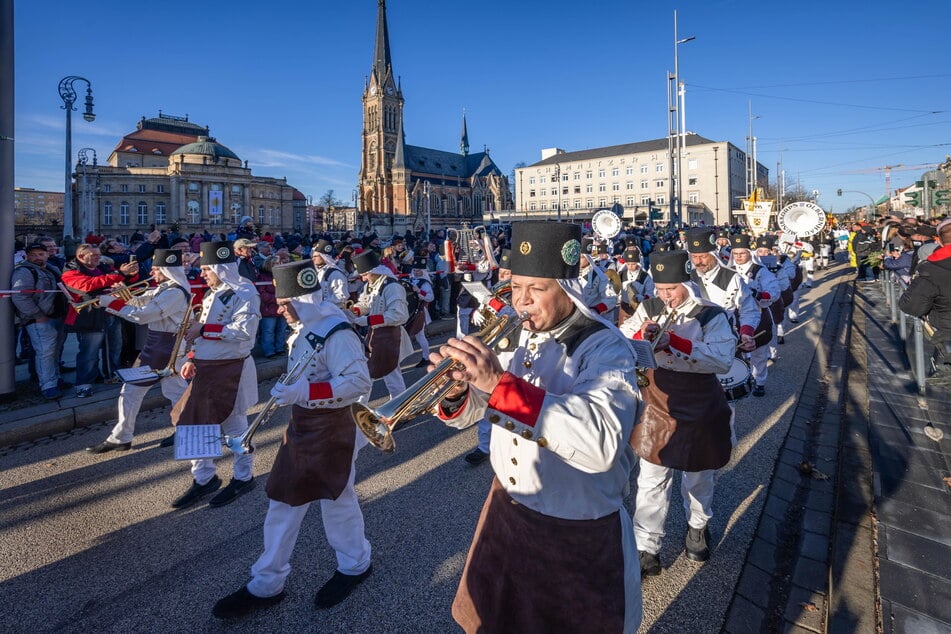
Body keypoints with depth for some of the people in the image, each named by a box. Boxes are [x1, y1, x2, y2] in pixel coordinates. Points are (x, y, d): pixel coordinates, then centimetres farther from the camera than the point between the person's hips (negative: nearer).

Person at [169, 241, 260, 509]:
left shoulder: (244, 292, -14)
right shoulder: (213, 293, 14)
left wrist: (203, 328, -20)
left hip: (231, 371, -9)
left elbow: (244, 331, -25)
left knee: (234, 427, 5)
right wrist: (193, 359, 11)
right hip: (206, 368, 9)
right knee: (193, 423, 12)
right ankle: (204, 479, 28)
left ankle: (243, 478, 25)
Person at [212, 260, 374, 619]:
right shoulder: (304, 328, 6)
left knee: (336, 500, 11)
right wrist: (288, 391, 6)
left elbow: (359, 382, -28)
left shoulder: (336, 332, -23)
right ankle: (266, 584, 29)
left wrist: (306, 392, -32)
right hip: (301, 425, 9)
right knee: (283, 503, 14)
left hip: (331, 430, -8)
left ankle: (355, 565, 37)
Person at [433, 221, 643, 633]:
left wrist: (501, 384, -42)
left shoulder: (606, 349, -21)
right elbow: (466, 415, 2)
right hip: (507, 511, 6)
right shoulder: (513, 336, -2)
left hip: (579, 536, -5)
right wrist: (456, 392, -22)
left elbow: (600, 444, -38)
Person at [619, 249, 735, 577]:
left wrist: (673, 342, -36)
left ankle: (698, 528, 47)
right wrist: (641, 336, -27)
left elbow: (722, 359, -26)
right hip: (656, 410, 1)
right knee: (651, 482, 4)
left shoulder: (710, 315, -12)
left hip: (699, 413, -1)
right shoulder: (649, 309, -3)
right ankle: (646, 549, 18)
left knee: (698, 478, 20)